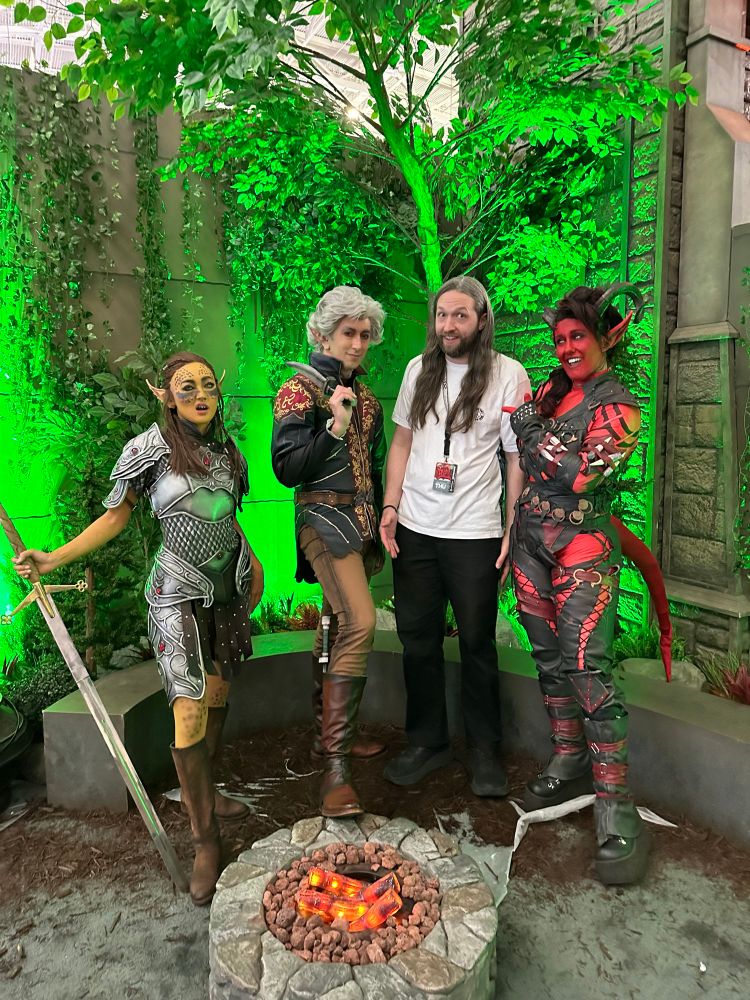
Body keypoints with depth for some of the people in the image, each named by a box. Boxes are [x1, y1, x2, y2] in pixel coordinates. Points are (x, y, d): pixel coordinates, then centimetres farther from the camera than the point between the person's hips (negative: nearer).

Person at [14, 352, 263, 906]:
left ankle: (202, 791, 38)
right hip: (180, 594, -5)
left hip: (229, 586, 6)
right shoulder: (150, 448, -10)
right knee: (190, 714, -9)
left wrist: (253, 563, 19)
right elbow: (116, 514, -3)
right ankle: (205, 840, 7)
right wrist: (54, 558, -11)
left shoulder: (225, 448, 6)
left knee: (217, 695, 15)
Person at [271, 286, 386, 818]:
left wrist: (377, 530, 23)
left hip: (362, 521, 7)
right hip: (324, 515, -7)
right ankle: (337, 765, -19)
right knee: (360, 622, -23)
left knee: (338, 626, 14)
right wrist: (334, 427, -22)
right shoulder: (300, 389, -4)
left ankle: (330, 730, 29)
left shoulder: (366, 398, 16)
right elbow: (286, 468, -12)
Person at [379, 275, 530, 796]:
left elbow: (518, 457, -3)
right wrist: (390, 507, 4)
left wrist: (512, 532, -7)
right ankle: (428, 741, 28)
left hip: (475, 533, -3)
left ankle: (485, 749, 26)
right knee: (418, 639, 10)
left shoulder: (508, 374, -4)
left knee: (477, 643, 7)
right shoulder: (419, 369, 8)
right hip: (414, 529, 4)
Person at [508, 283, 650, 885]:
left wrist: (534, 430, -11)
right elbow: (522, 455, 22)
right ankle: (569, 764, 28)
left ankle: (617, 813, -8)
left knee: (588, 665, -15)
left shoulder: (620, 407, -5)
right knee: (550, 656, 12)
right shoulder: (550, 390, 13)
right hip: (531, 537, 6)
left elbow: (584, 476, -17)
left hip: (582, 543, -6)